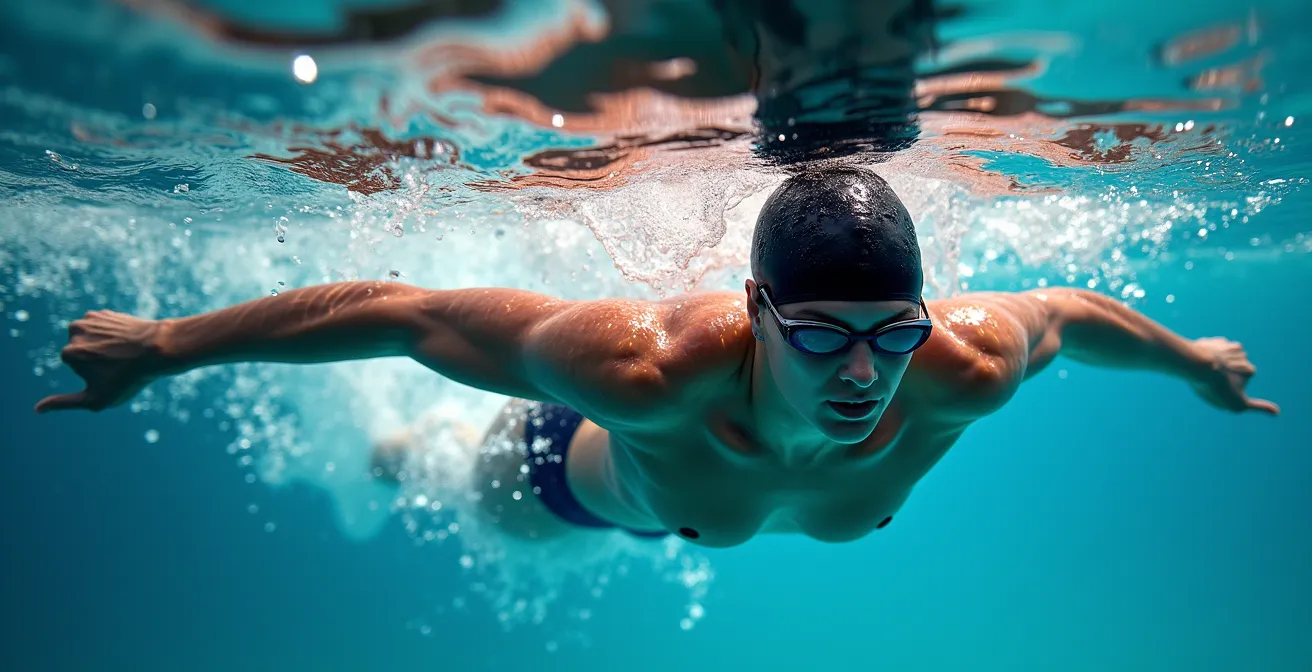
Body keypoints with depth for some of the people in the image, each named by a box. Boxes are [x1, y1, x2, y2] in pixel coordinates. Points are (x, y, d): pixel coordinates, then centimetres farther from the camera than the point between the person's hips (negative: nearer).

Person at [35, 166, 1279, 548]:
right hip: (584, 469, -3)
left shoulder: (967, 368, -41)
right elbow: (397, 309, -41)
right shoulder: (646, 367, -52)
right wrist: (162, 345, -31)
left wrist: (1194, 360, 4)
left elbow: (1069, 306, -17)